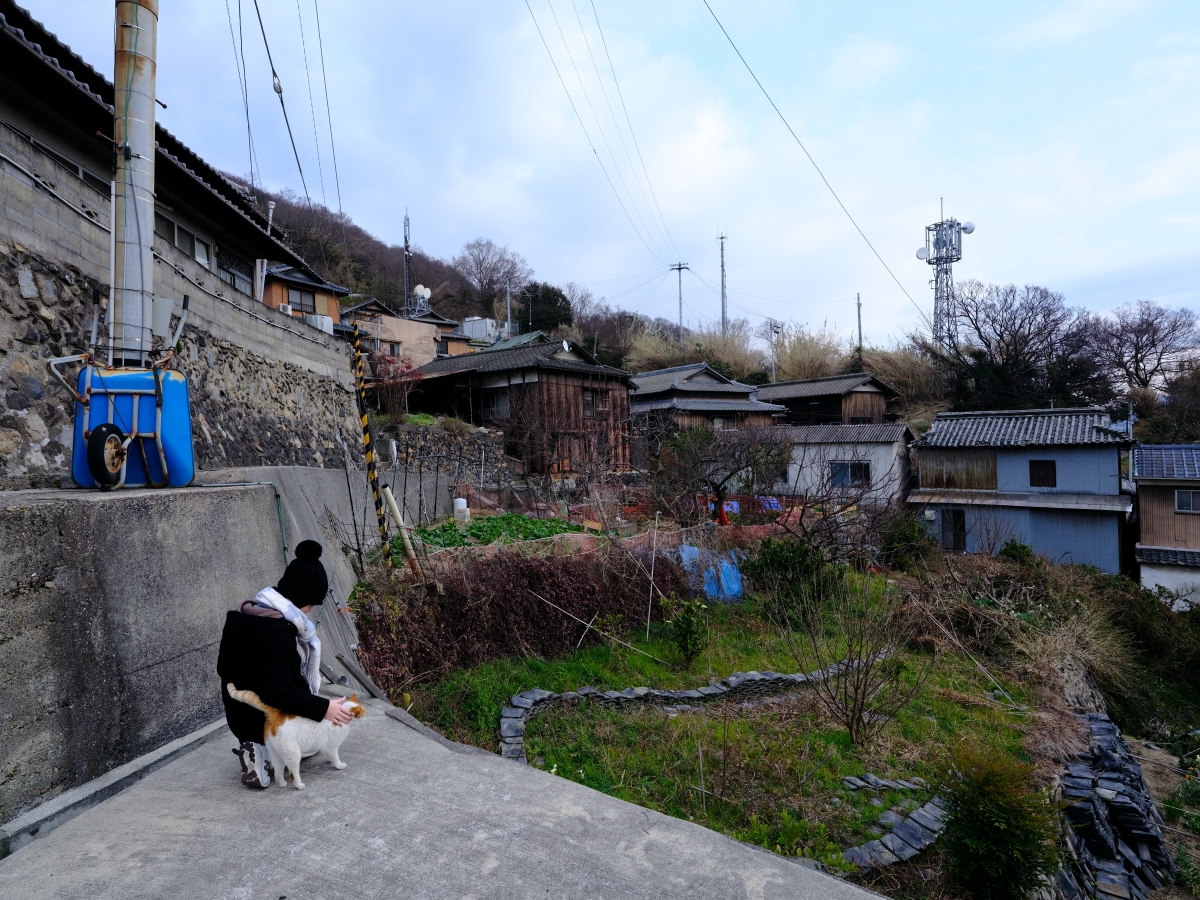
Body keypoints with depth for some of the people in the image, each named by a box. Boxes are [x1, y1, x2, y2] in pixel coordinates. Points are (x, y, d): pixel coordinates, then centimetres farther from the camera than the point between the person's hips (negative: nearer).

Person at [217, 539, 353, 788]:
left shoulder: (245, 614, -2)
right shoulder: (277, 632, -30)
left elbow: (225, 667, 10)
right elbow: (278, 692, -31)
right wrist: (323, 708, -25)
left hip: (240, 717, 8)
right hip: (262, 722, -8)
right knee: (330, 721, 13)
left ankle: (261, 747, 12)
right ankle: (266, 752, 5)